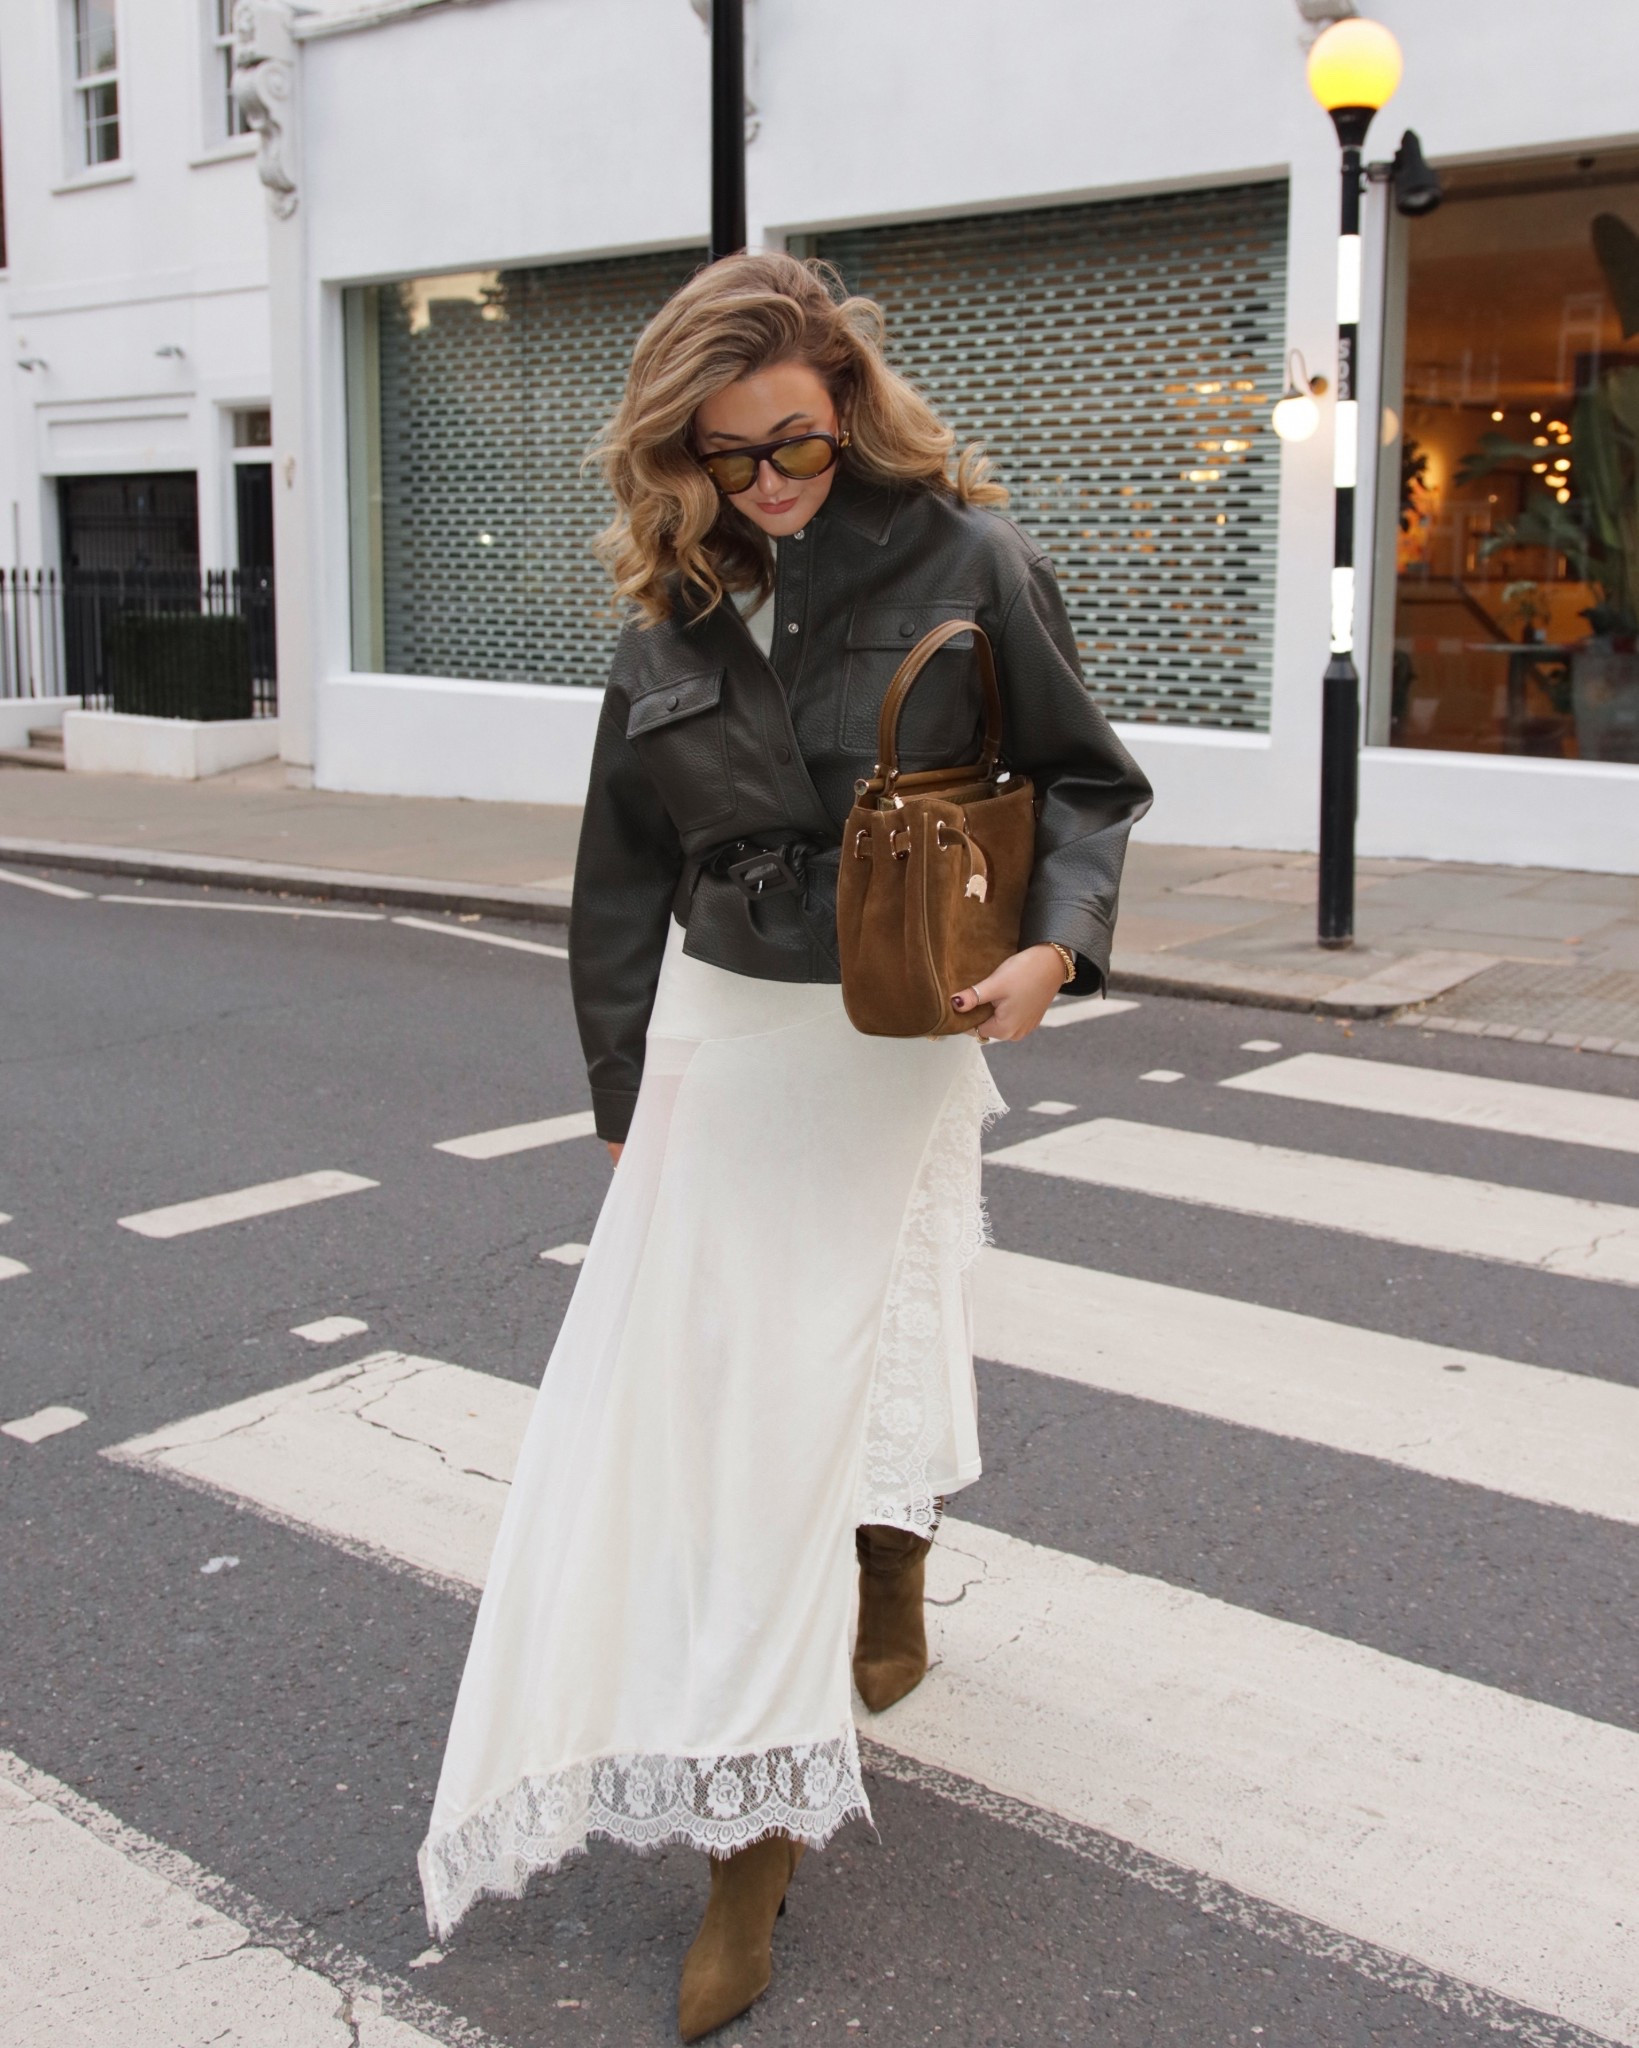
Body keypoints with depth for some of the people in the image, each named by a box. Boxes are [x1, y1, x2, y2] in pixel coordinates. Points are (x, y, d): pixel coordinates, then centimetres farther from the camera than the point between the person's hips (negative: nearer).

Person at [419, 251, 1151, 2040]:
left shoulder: (963, 559, -8)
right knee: (696, 1372, 4)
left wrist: (1057, 944, -18)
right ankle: (757, 1825, 23)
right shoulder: (673, 604, 3)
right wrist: (625, 1090, 9)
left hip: (894, 1036, -3)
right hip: (717, 1029, 4)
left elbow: (1086, 783, 0)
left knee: (840, 1359, 1)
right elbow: (623, 869, 9)